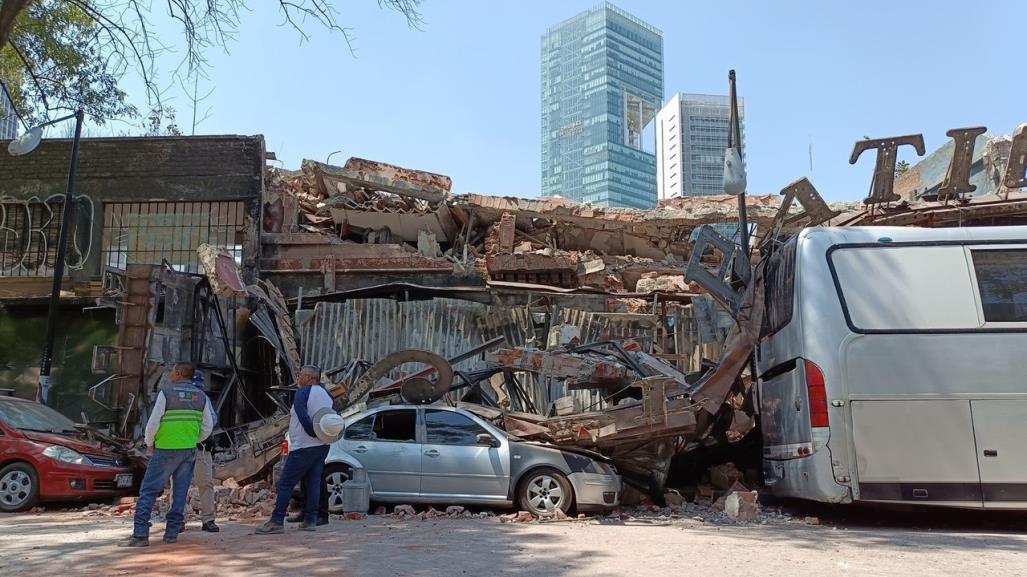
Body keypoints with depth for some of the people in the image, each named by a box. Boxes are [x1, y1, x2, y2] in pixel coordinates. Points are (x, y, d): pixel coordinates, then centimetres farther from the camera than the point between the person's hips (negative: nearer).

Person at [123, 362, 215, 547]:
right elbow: (208, 427, 8)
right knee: (180, 492, 10)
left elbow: (153, 422, -9)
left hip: (166, 449, -4)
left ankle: (140, 534, -4)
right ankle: (172, 533, 10)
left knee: (148, 491, 2)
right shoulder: (201, 397, 7)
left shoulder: (166, 392, -7)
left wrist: (150, 442, 7)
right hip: (189, 450, 4)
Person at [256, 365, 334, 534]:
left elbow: (303, 417, -20)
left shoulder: (302, 393, -9)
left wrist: (314, 433, -12)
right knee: (313, 483, 9)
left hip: (303, 447, -8)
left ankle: (276, 522, -6)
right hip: (323, 446, 8)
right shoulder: (326, 395, 14)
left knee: (285, 484, -4)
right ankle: (310, 521, 9)